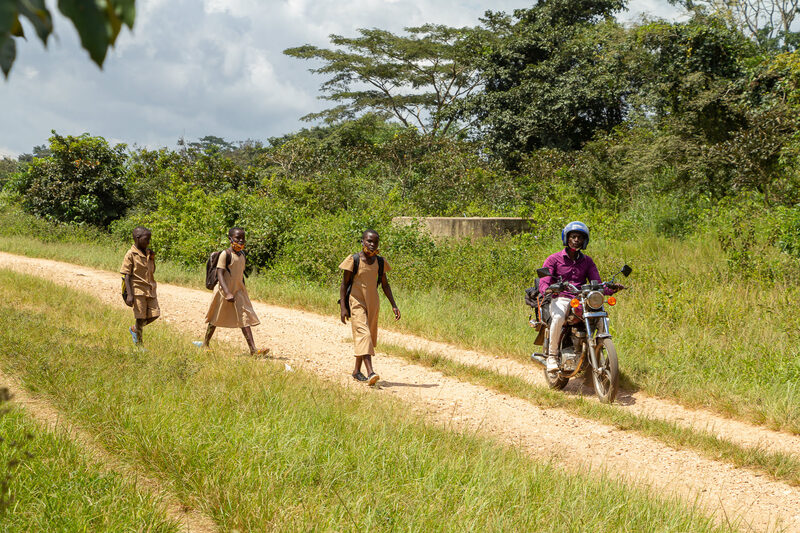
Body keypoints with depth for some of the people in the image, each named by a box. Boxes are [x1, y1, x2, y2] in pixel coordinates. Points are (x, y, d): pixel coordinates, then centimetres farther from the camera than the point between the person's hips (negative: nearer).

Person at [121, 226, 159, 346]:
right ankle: (139, 344, 11)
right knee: (140, 317, -2)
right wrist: (129, 294, -16)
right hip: (138, 290, -6)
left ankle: (134, 329, 26)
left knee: (154, 314, 2)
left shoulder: (149, 253, 10)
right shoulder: (131, 255, -9)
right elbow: (126, 276, -12)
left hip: (150, 290, 6)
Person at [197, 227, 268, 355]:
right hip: (224, 291, -6)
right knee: (215, 320, 10)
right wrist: (227, 293, -32)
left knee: (245, 318, -6)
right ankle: (205, 344, 28)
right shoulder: (226, 254, -15)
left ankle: (253, 350, -12)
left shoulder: (242, 255, 8)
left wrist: (244, 291, 21)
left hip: (239, 291, 6)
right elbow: (220, 274, -22)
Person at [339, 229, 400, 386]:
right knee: (363, 334, -18)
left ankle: (357, 371, 27)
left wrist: (393, 305, 6)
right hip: (356, 303, -5)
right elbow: (344, 284, -6)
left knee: (369, 337, 11)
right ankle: (370, 373, -31)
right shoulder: (353, 260, -9)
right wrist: (343, 307, -12)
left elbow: (385, 285, 13)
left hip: (373, 304, 5)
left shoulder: (380, 262, 4)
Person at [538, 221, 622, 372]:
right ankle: (552, 355, -22)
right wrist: (549, 290, -29)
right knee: (559, 317, -37)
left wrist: (611, 289, -13)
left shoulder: (587, 261, 18)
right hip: (560, 299, -3)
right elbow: (543, 283, -4)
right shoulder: (553, 259, 6)